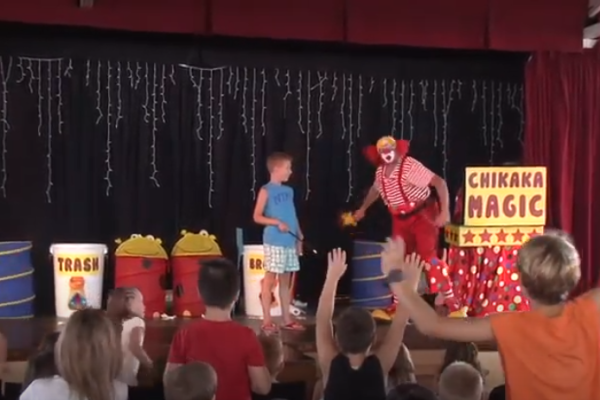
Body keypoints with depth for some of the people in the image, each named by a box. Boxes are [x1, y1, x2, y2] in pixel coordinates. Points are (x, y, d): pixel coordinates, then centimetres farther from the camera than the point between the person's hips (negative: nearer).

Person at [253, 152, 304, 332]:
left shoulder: (289, 191, 15)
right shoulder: (266, 191, -4)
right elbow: (257, 217, -8)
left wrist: (299, 237, 13)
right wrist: (277, 222, -19)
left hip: (290, 242, 7)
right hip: (274, 242, -7)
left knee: (286, 280, 11)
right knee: (270, 279, -3)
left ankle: (287, 319, 17)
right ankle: (267, 320, 1)